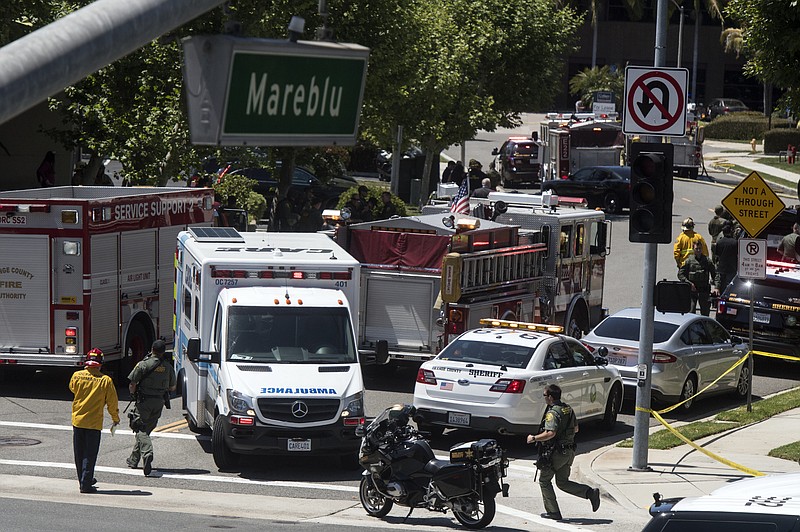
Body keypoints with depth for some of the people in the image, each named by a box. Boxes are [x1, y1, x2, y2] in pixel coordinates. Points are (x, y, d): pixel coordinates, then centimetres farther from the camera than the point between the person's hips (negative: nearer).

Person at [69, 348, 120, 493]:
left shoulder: (77, 376, -4)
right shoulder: (106, 381, -10)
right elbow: (112, 402, -3)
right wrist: (115, 419, 13)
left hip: (77, 420, 3)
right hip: (94, 422, -3)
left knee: (79, 454, 15)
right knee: (90, 454, 1)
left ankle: (84, 480, 27)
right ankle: (86, 484, -3)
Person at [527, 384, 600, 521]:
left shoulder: (553, 413, -19)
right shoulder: (568, 409, 9)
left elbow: (550, 433, -31)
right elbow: (575, 429, 18)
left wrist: (534, 438, -19)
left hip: (556, 452, -8)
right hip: (569, 451, 8)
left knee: (544, 481, 9)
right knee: (562, 483, 16)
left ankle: (553, 511, 10)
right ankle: (590, 492, -1)